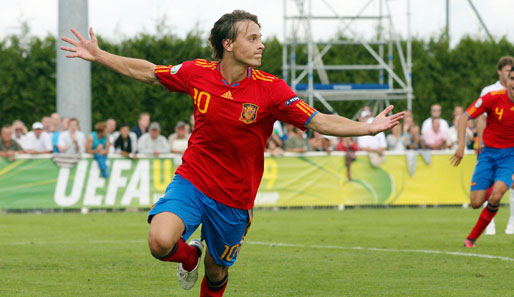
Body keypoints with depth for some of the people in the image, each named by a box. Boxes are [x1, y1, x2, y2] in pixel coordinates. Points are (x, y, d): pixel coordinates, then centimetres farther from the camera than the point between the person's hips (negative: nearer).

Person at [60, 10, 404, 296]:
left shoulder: (271, 89, -13)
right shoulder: (197, 73, -8)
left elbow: (320, 121, -16)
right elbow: (147, 71, 9)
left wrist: (368, 128, -30)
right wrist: (98, 55, 10)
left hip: (234, 199, 0)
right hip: (192, 181, 0)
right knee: (161, 242, -25)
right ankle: (190, 256, 13)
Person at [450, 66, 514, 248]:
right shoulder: (493, 98, -13)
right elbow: (464, 118, -9)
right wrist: (461, 144, -21)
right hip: (488, 151, 0)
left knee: (495, 197, -22)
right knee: (476, 203, -7)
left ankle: (472, 238, -4)